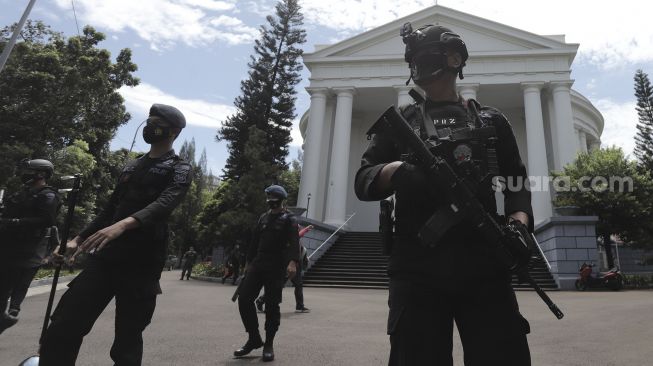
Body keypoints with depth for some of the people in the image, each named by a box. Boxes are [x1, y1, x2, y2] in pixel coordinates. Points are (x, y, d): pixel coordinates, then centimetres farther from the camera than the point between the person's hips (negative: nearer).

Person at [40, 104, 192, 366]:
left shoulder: (179, 169, -1)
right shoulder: (131, 167, 22)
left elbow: (164, 204, -20)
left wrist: (124, 224, -38)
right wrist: (78, 239, 17)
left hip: (142, 263, -6)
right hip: (104, 256, 6)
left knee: (127, 342, -1)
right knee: (62, 330, -2)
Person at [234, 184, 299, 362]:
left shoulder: (289, 219, -1)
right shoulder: (263, 218, 18)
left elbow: (294, 242, -16)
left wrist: (292, 262, -32)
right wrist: (249, 261, 21)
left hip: (276, 268, -6)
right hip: (258, 265, 6)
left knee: (272, 306, -3)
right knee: (244, 299, -2)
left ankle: (269, 344, 11)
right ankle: (254, 339, 12)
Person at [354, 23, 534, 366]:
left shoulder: (492, 120, 17)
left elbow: (517, 183, 16)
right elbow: (362, 182, 6)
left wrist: (519, 222, -6)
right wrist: (397, 170, -16)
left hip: (484, 265, 1)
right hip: (416, 267, 0)